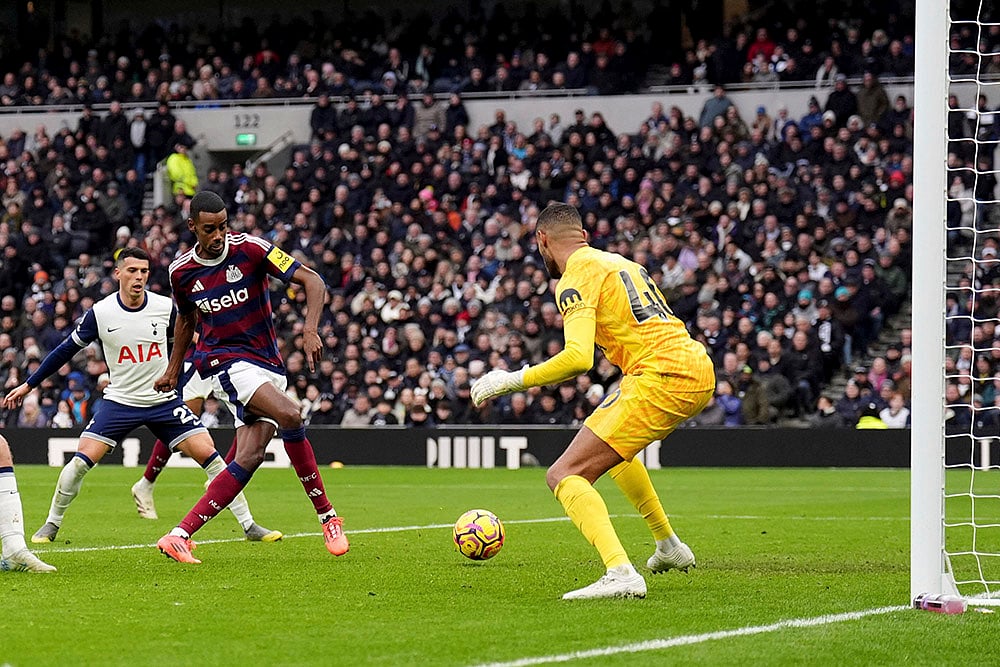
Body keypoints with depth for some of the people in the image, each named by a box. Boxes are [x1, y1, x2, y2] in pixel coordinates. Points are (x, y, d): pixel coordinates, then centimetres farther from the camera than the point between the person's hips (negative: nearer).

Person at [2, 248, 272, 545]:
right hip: (120, 401, -1)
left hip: (164, 400, 1)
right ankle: (52, 524, 8)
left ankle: (248, 524, -1)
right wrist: (28, 385, 4)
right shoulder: (100, 313, -8)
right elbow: (66, 350, 2)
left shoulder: (166, 308, -6)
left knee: (208, 454, -11)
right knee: (80, 461, -13)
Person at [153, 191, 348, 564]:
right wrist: (173, 370, 29)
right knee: (289, 415, -28)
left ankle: (180, 535, -7)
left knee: (249, 458, -10)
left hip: (268, 365, 2)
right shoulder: (181, 271, 1)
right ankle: (327, 517, -17)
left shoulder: (250, 249, -7)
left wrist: (310, 330, -25)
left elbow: (312, 281, -11)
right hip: (224, 361, -2)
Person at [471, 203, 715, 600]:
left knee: (565, 475, -11)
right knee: (610, 443, 36)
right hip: (700, 370, 9)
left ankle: (620, 573, -32)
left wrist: (513, 380, -10)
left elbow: (579, 358, -19)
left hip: (661, 379, -9)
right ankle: (669, 545, 39)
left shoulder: (576, 279, -5)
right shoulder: (622, 263, 22)